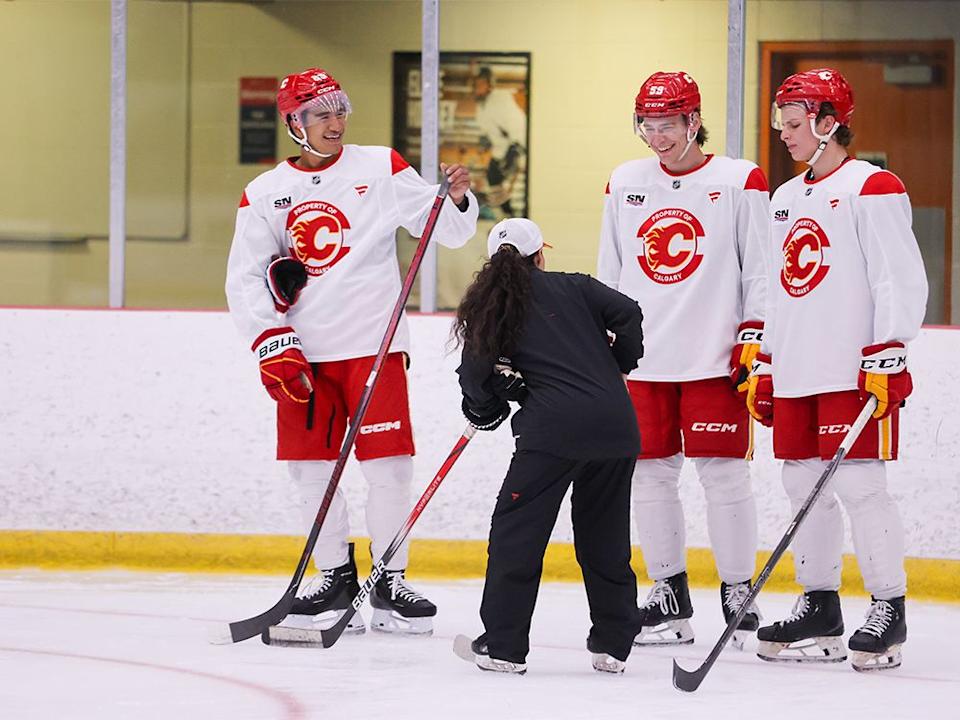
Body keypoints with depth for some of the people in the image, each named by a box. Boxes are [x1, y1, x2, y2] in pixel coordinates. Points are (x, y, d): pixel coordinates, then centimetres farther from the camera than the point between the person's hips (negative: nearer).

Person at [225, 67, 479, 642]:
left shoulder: (381, 169, 2)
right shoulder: (266, 194, 6)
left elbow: (445, 230, 2)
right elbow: (244, 278, 4)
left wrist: (457, 201, -20)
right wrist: (273, 345, -6)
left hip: (374, 345, -2)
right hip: (302, 354, 2)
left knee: (388, 461, -6)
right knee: (311, 465, 3)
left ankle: (390, 581, 4)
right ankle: (336, 579, 16)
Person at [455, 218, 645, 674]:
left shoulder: (488, 307, 11)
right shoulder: (573, 288, 15)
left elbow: (475, 374, 2)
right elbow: (626, 314, 2)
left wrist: (486, 410, 21)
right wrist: (620, 367, 16)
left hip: (555, 427, -3)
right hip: (614, 423, 3)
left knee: (517, 531, 7)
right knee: (605, 536, 15)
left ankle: (503, 646, 5)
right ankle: (613, 646, 17)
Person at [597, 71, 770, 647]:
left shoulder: (740, 183, -1)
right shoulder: (626, 184, 11)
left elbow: (760, 270, -2)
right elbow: (609, 275, 18)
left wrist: (755, 340, -8)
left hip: (714, 359, -4)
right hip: (642, 360, 4)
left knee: (723, 473, -5)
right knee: (650, 475, 5)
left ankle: (739, 594, 4)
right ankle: (670, 597, 13)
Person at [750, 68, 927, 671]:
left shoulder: (872, 189, -7)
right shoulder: (785, 199, 18)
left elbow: (901, 280, -12)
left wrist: (886, 360, -18)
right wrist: (764, 366, 19)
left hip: (854, 372, -8)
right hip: (795, 373, 8)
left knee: (858, 483, -9)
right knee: (804, 485, 8)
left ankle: (888, 611, -3)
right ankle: (819, 610, 15)